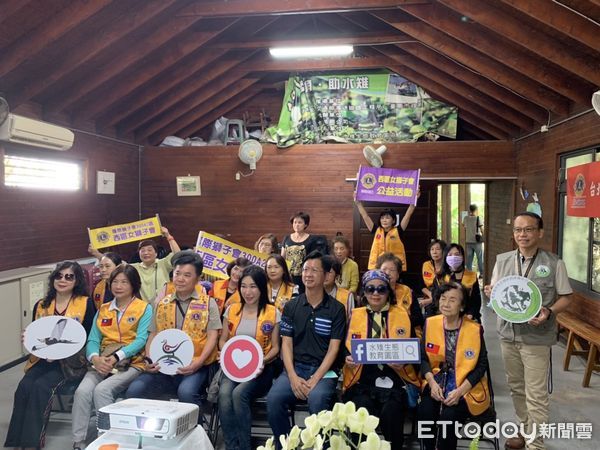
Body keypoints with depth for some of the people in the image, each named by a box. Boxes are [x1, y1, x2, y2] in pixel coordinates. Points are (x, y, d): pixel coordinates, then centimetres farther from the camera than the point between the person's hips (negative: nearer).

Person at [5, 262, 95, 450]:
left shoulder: (85, 303, 0)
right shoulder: (40, 305, 15)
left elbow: (89, 337, -1)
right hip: (42, 358, 4)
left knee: (40, 386, -28)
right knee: (24, 386, -24)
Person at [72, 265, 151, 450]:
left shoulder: (145, 308, 0)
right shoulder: (103, 310, 16)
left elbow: (140, 340, -10)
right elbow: (93, 340, 8)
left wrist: (116, 357, -22)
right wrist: (95, 358, -15)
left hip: (131, 364, -4)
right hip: (102, 364, 4)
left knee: (102, 390, -28)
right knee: (82, 391, -23)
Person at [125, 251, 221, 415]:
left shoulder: (208, 303, 5)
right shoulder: (162, 304, 16)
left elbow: (212, 336, -3)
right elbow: (153, 335, 16)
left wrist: (198, 362, -18)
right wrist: (149, 360, -3)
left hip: (193, 367, -3)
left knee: (186, 392, -33)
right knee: (134, 390, -21)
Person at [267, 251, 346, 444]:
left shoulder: (336, 309, 2)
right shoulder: (291, 306, 9)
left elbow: (333, 348, -3)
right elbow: (286, 343, 4)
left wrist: (315, 378, -15)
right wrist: (293, 377, -12)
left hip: (323, 370, -2)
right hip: (295, 367, 2)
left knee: (317, 399, -33)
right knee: (274, 398, -25)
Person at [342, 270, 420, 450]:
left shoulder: (403, 315, 8)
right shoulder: (354, 316, 9)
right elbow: (344, 350, 13)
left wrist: (403, 362, -12)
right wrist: (348, 360, -9)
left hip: (394, 380, 0)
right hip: (363, 381, 1)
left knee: (390, 412, -28)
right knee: (363, 412, -28)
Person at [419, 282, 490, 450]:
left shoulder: (475, 329, -9)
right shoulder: (430, 323, -1)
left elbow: (481, 365, -6)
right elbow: (423, 358, 5)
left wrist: (460, 391, -16)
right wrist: (432, 383, -12)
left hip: (466, 387, -2)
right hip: (437, 381, 2)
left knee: (448, 415, -27)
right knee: (425, 411, -24)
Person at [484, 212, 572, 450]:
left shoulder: (554, 263, -7)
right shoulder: (502, 260, 4)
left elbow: (566, 297, -3)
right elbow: (494, 291, 12)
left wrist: (549, 312, -21)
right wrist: (490, 292, -12)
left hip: (537, 337, -4)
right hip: (508, 334, 4)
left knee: (536, 395, 1)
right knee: (516, 387, 18)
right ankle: (526, 430, 38)